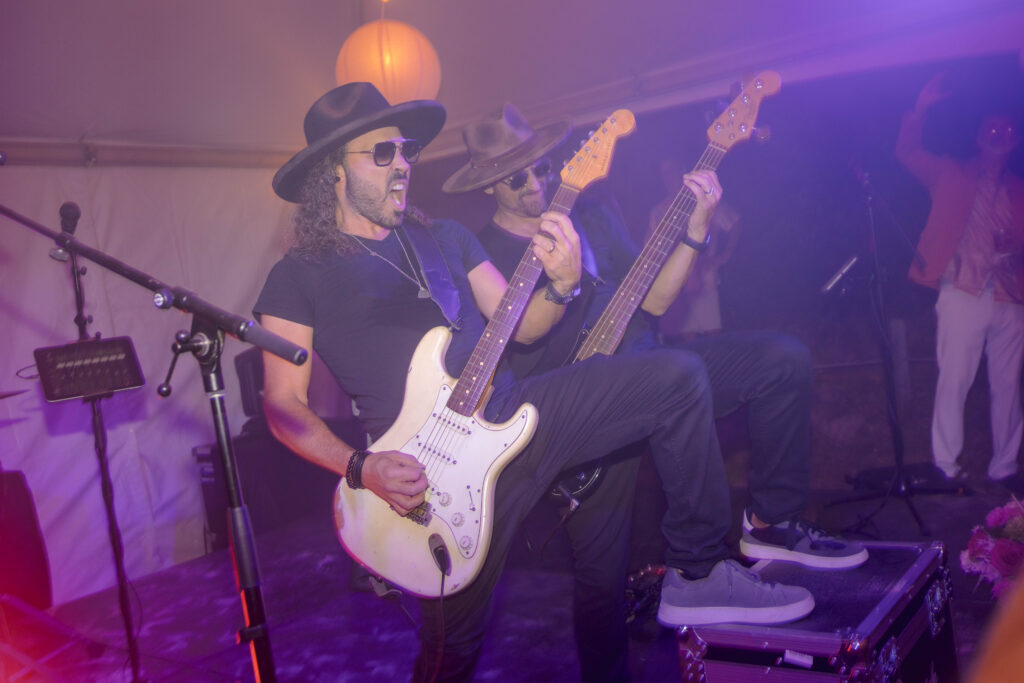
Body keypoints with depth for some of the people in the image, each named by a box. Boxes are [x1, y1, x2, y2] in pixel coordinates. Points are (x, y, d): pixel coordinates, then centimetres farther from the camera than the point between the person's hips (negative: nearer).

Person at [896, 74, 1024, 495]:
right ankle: (947, 467, 3)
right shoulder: (951, 175, 11)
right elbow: (907, 152, 3)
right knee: (954, 381, -4)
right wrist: (921, 109, -8)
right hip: (963, 294, -3)